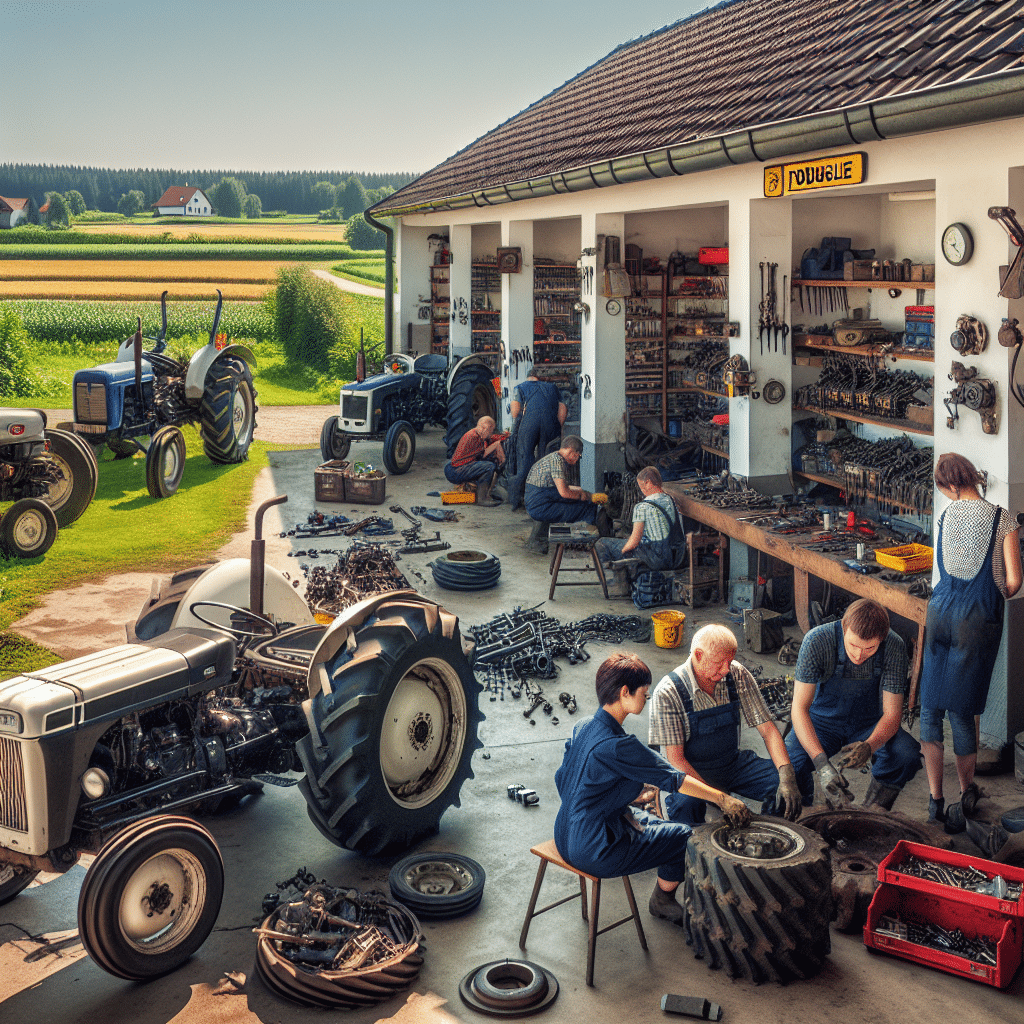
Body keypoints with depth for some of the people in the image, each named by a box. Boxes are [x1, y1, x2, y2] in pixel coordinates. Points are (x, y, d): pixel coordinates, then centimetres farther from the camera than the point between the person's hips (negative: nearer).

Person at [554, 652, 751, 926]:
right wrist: (722, 798, -9)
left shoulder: (583, 728, 1)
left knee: (655, 823, 25)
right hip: (595, 853, -9)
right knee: (684, 837, 5)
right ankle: (663, 900, 28)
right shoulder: (617, 746, -26)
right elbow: (671, 778, -19)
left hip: (567, 838, 10)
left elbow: (562, 779, 12)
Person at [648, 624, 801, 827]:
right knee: (685, 805, -37)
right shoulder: (667, 693, -20)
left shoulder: (738, 675, -8)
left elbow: (767, 729, -6)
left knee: (785, 788, -18)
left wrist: (787, 777, -22)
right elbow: (675, 759, -20)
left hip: (733, 763, 5)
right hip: (691, 772, -5)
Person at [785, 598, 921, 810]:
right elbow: (799, 708, -27)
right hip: (822, 721, -2)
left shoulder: (894, 647, -21)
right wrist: (821, 763, -41)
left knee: (907, 756, -29)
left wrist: (869, 745, -40)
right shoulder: (817, 641, -26)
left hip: (870, 725, 2)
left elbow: (891, 714, -17)